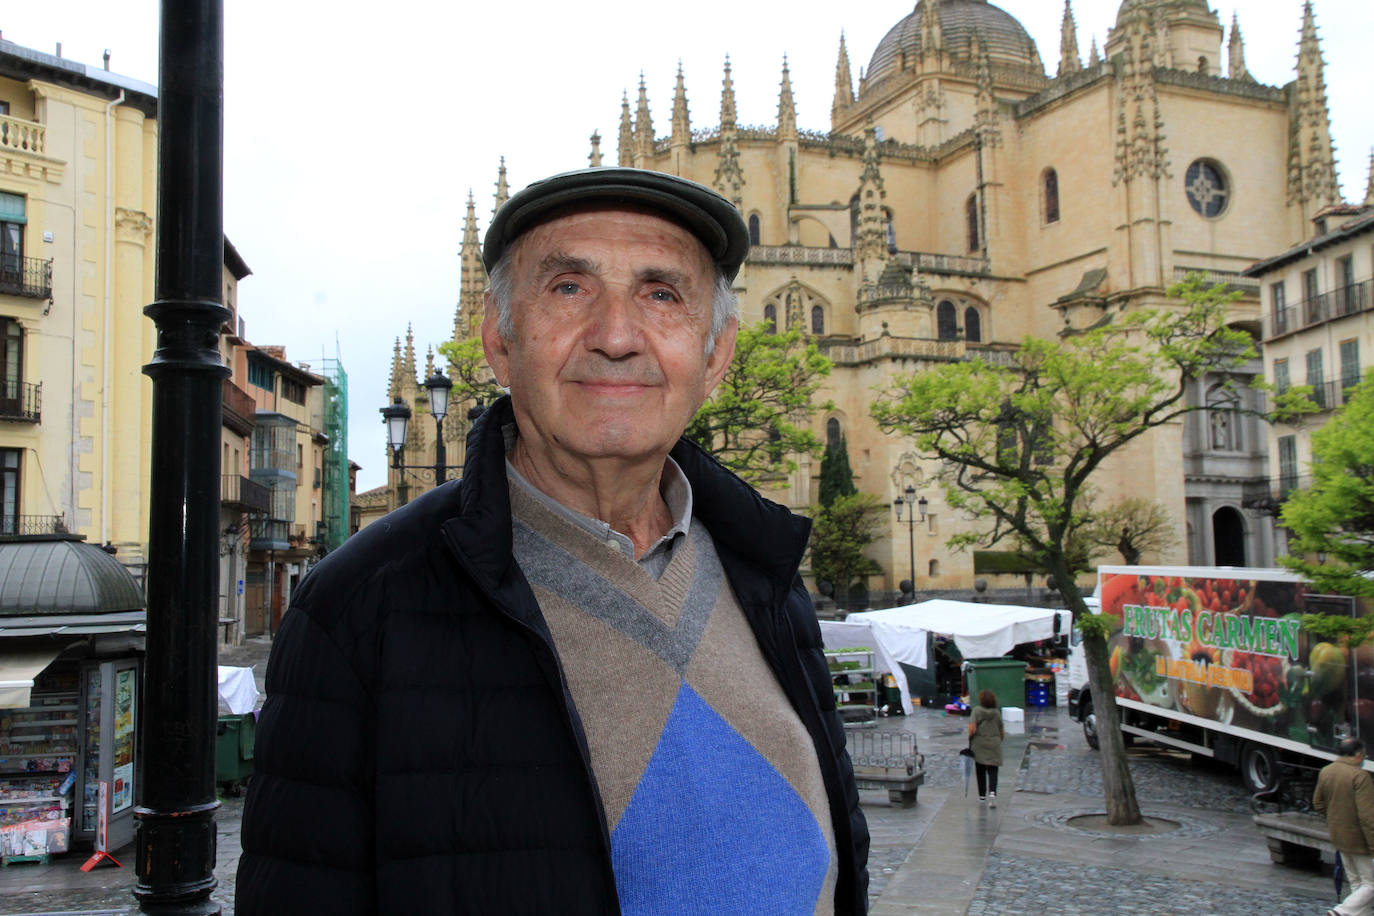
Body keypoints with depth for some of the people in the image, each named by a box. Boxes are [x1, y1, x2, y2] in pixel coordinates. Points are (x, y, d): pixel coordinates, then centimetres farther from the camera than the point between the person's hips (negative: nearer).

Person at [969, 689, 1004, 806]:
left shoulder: (977, 710, -6)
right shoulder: (997, 713, 4)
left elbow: (972, 728, -17)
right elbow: (1002, 733, 8)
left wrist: (970, 738, 1)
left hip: (979, 745, -1)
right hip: (994, 745, 1)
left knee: (980, 771, 13)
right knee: (992, 771, 1)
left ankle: (982, 796, 20)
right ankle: (992, 792, -21)